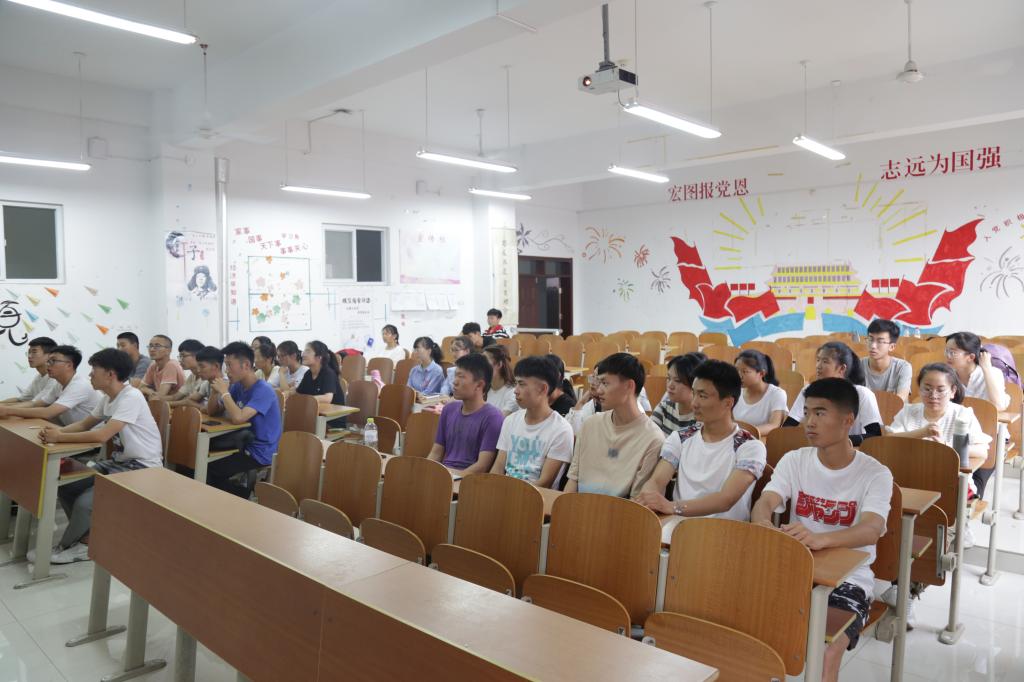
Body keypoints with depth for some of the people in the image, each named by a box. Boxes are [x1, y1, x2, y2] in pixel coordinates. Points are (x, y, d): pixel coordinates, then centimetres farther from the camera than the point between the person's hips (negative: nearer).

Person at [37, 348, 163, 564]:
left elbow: (102, 435, -29)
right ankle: (88, 536, 14)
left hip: (142, 467, -9)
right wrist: (58, 430, -6)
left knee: (85, 502, -19)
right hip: (119, 462, 9)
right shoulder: (107, 397, 8)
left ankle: (76, 545, 9)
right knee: (65, 487, 1)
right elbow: (84, 424, 14)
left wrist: (59, 437, -21)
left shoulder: (131, 397, -22)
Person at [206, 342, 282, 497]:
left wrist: (224, 392, -19)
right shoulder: (237, 386, 5)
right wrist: (214, 391, -7)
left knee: (208, 471, -12)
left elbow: (238, 418, -32)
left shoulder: (263, 391, -21)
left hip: (261, 453, -9)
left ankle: (248, 495, 8)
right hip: (245, 444, 9)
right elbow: (212, 412, 11)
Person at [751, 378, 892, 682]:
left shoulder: (875, 473, -9)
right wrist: (763, 527, -39)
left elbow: (871, 530, -26)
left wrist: (819, 539, -48)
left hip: (847, 580, -3)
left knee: (825, 655, -28)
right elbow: (764, 503, -13)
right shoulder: (793, 460, 1)